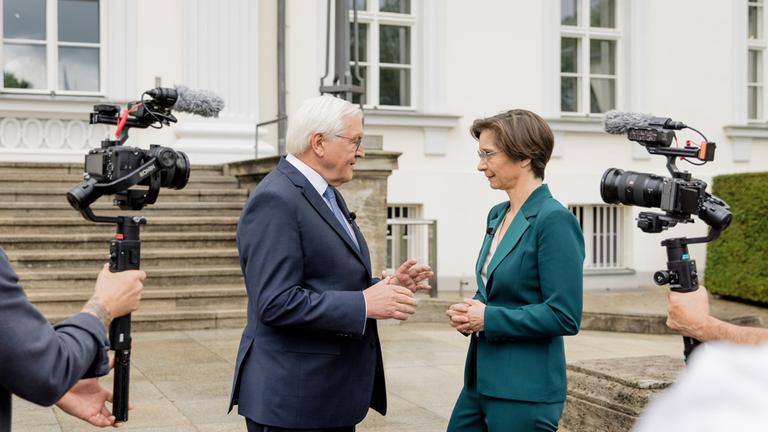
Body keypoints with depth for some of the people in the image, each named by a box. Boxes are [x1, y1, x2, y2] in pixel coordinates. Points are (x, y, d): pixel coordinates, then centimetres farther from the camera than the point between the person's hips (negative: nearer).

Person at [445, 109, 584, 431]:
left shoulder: (554, 220, -16)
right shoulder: (497, 215, 10)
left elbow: (564, 317, -19)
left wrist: (489, 319, -16)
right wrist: (470, 312, 1)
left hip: (525, 390, -8)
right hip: (482, 379, 8)